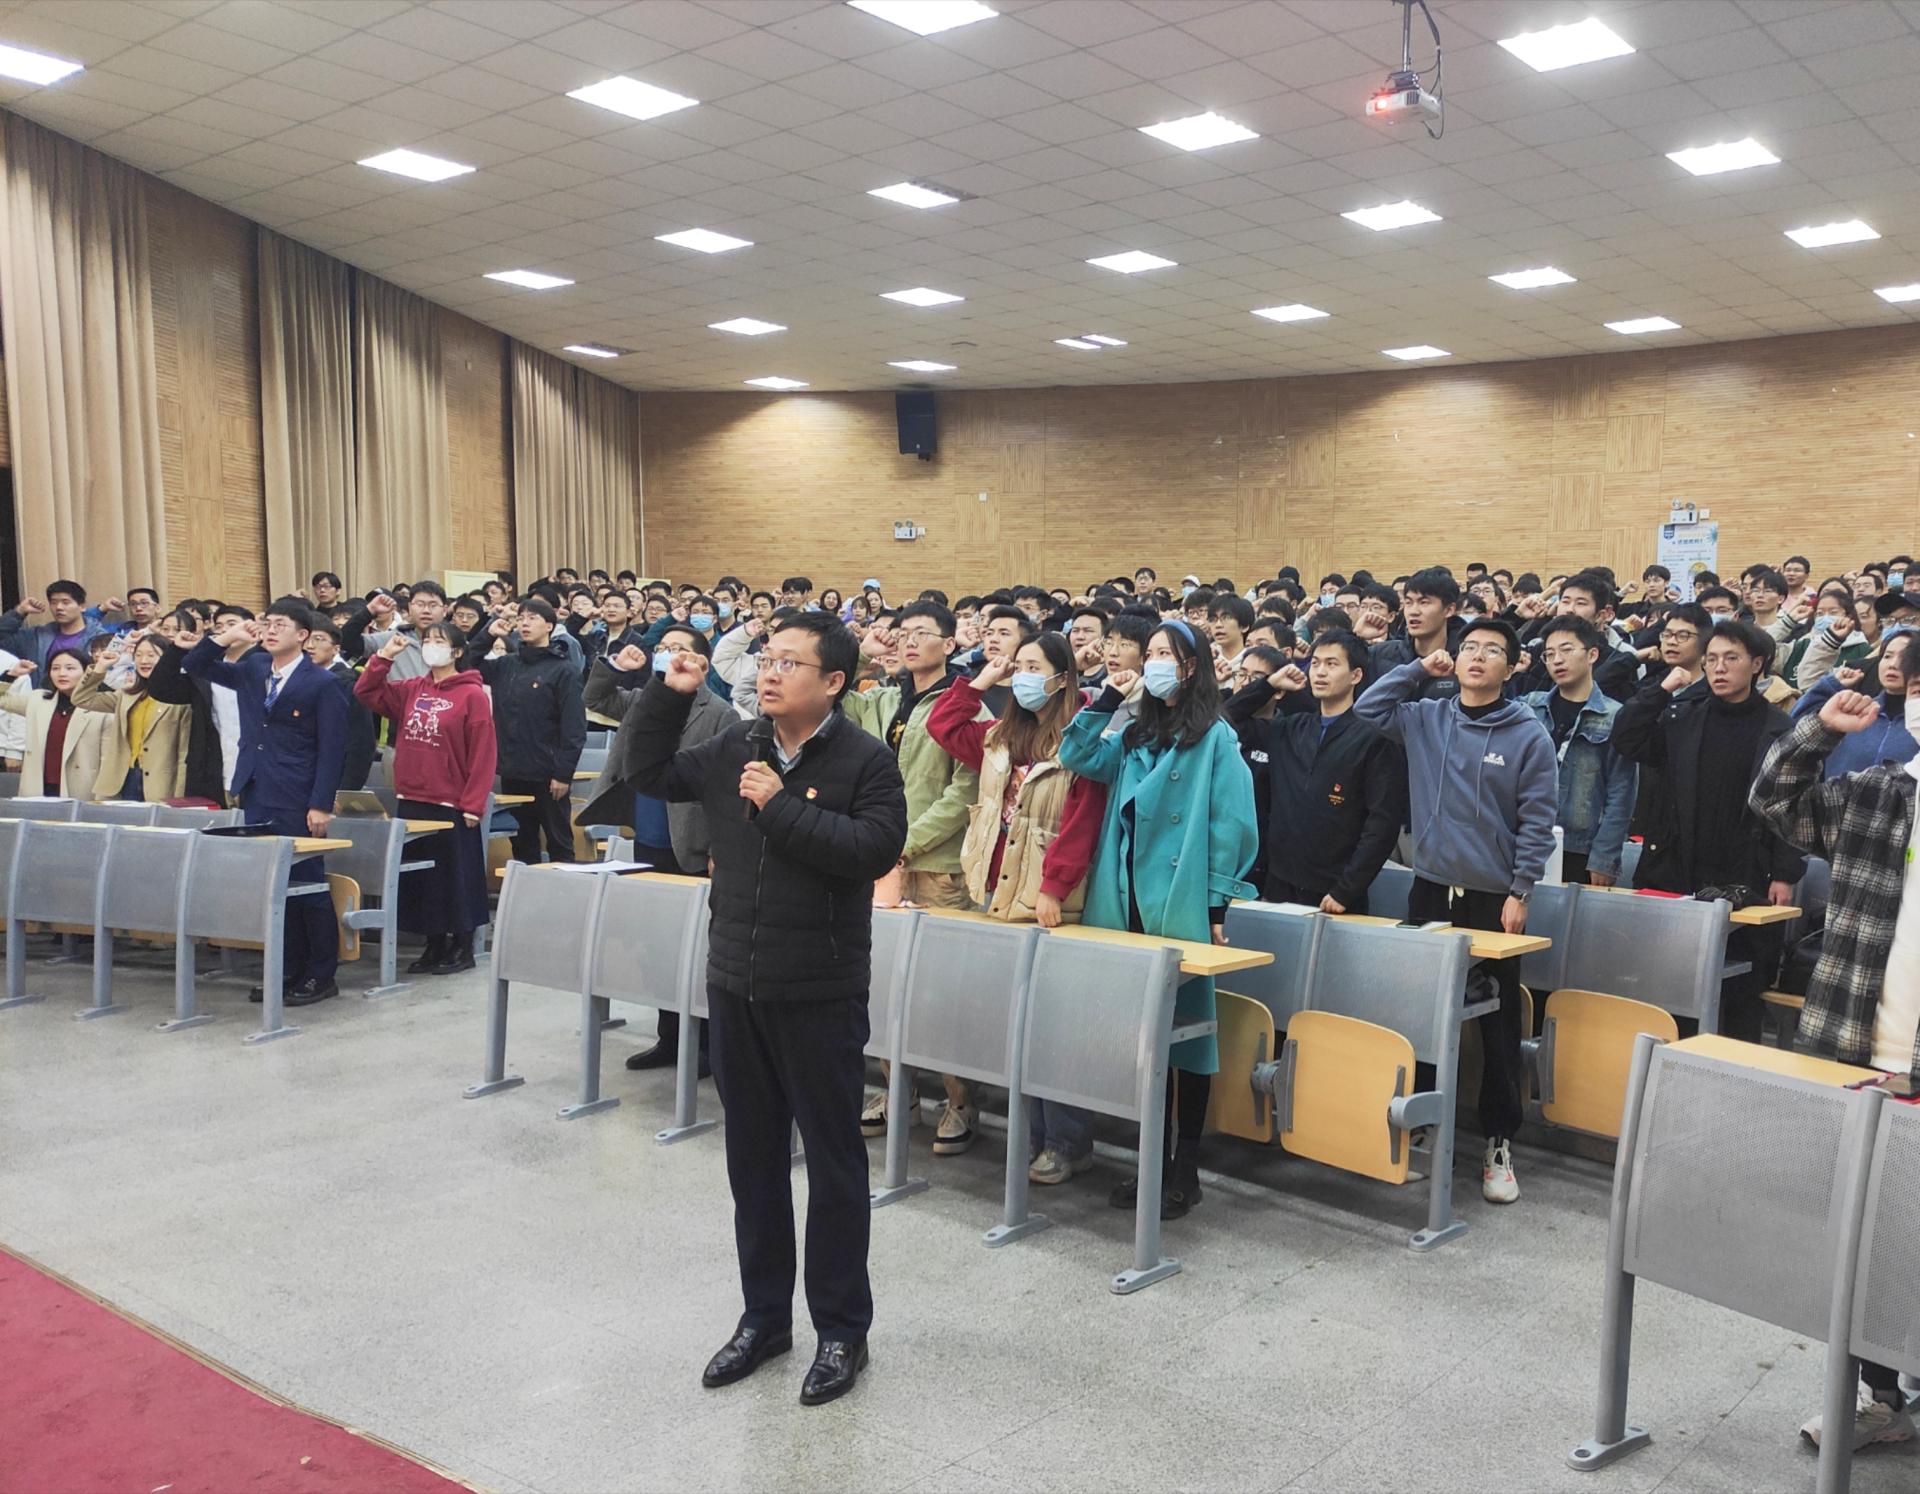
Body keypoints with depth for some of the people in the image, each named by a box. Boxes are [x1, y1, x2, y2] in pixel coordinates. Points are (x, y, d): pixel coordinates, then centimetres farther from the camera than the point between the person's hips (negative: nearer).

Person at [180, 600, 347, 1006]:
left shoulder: (322, 683, -7)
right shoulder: (252, 668, 11)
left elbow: (332, 749, -10)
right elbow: (195, 667, 17)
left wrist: (321, 805, -15)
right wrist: (223, 639, -1)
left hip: (298, 804, -6)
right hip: (257, 798, 6)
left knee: (308, 885, 0)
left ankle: (321, 975, 9)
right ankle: (289, 970, 19)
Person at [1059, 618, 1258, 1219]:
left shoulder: (1215, 737, -5)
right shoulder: (1136, 736, 16)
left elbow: (1231, 824, -9)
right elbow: (1077, 758, 9)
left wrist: (1216, 905, -12)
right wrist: (1107, 699, 4)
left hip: (1182, 907, -6)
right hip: (1130, 903, 7)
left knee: (1185, 1031, 2)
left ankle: (1185, 1169, 11)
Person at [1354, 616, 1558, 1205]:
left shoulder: (1528, 734, -4)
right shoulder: (1424, 718, 6)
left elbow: (1537, 821, -5)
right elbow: (1368, 708, 12)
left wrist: (1520, 892, -10)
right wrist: (1418, 668, 6)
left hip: (1494, 900, -3)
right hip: (1430, 890, 3)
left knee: (1498, 1025, 4)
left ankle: (1500, 1140, 15)